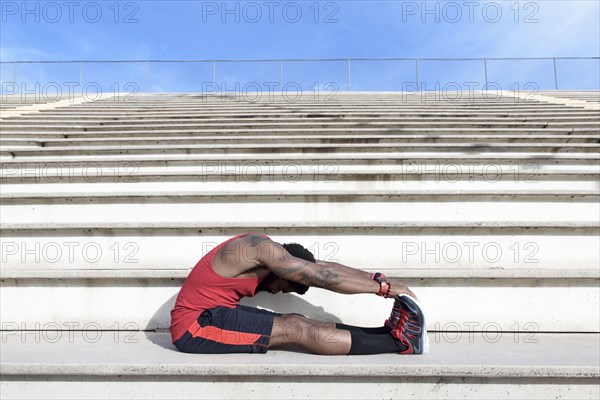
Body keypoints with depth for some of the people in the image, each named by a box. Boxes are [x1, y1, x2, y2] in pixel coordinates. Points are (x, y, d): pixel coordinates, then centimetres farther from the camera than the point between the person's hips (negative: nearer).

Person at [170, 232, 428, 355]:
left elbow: (320, 269, 4)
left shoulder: (260, 247, 8)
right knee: (296, 330, -17)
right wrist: (384, 288, -17)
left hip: (210, 316, 9)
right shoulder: (263, 249, -20)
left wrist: (378, 279, 0)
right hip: (196, 325, -9)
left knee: (296, 324, -7)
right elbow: (323, 276, -21)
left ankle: (389, 332, -9)